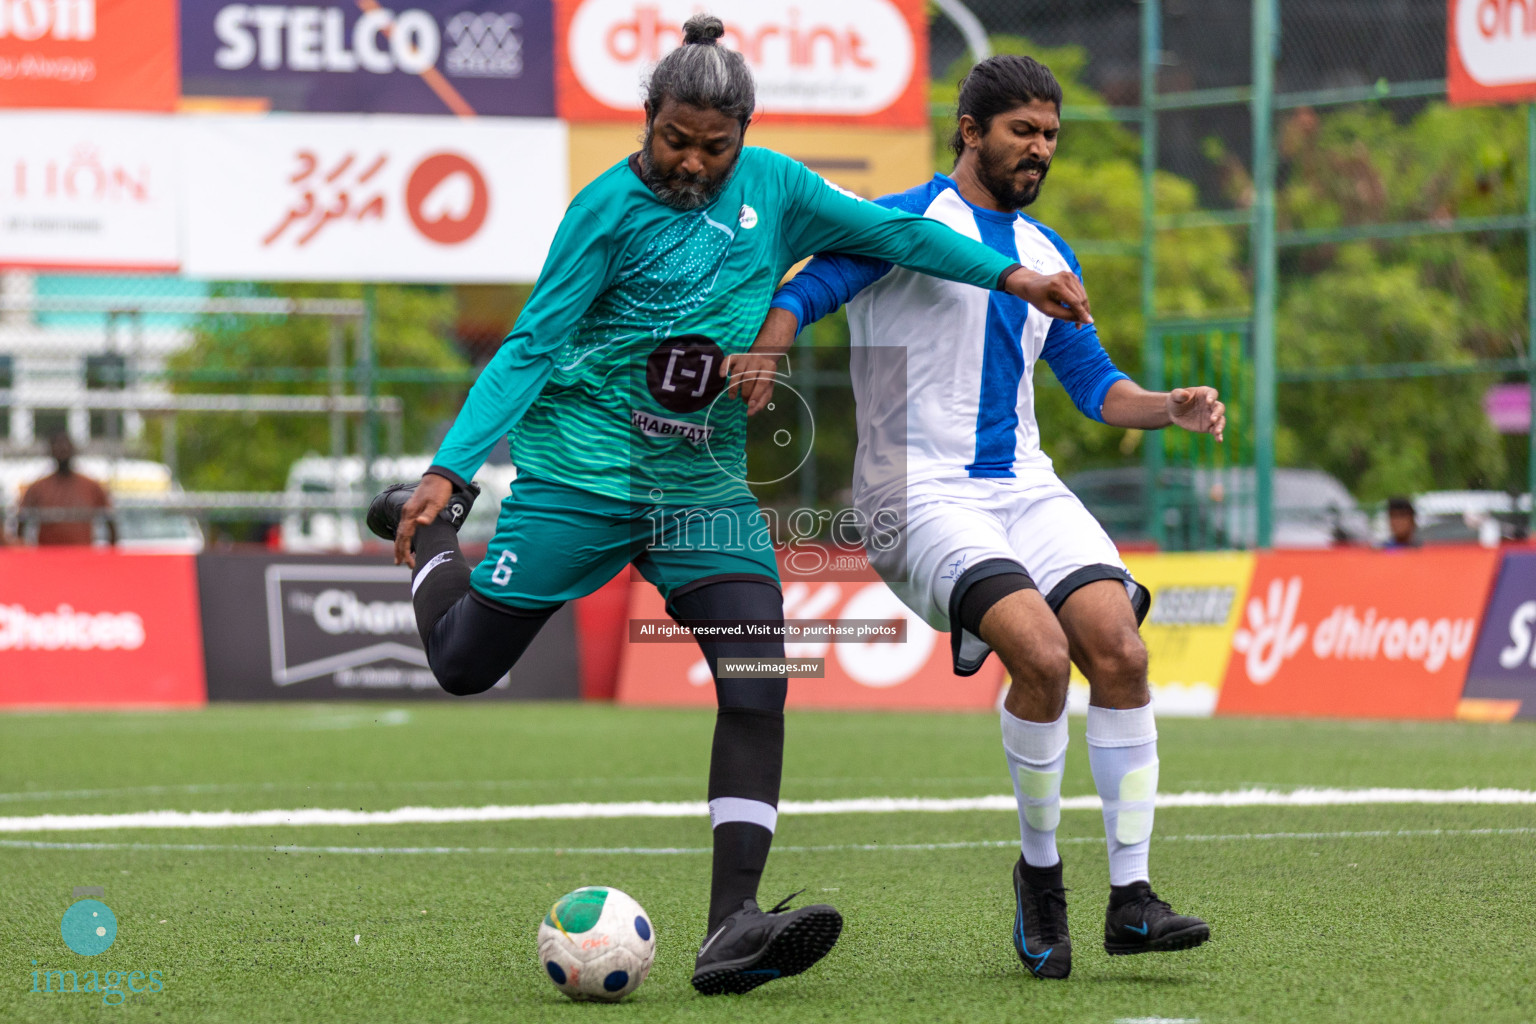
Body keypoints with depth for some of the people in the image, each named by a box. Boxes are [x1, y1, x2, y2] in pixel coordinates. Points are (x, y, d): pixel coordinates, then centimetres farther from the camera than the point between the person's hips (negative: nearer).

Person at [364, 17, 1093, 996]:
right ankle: (427, 527, 39)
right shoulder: (610, 208, -11)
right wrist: (450, 471, -19)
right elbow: (532, 346, -12)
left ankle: (733, 929, -19)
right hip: (582, 470, -3)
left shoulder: (772, 186, 2)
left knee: (758, 686, -14)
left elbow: (888, 229, 10)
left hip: (706, 483, 3)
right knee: (464, 662, 4)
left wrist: (1013, 275, 5)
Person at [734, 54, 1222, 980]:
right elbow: (801, 294, -9)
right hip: (921, 493, -6)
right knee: (1041, 651, -27)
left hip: (1025, 487, 6)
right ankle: (1039, 872, -5)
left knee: (1120, 650, -16)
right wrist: (764, 353, -30)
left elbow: (1094, 383, 25)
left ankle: (1130, 897, -10)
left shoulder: (1047, 254, 19)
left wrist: (1173, 408, 6)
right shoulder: (904, 223, 1)